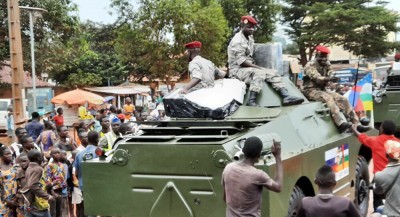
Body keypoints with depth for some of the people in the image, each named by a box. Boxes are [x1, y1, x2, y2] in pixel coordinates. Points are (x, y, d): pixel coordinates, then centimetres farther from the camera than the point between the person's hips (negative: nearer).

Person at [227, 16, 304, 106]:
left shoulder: (250, 38, 14)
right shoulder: (238, 41, -15)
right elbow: (241, 61, -22)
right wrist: (258, 67, -23)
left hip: (249, 67, 9)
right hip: (238, 69, -9)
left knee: (272, 73, -8)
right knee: (259, 73, -34)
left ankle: (286, 97, -23)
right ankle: (251, 101, -40)